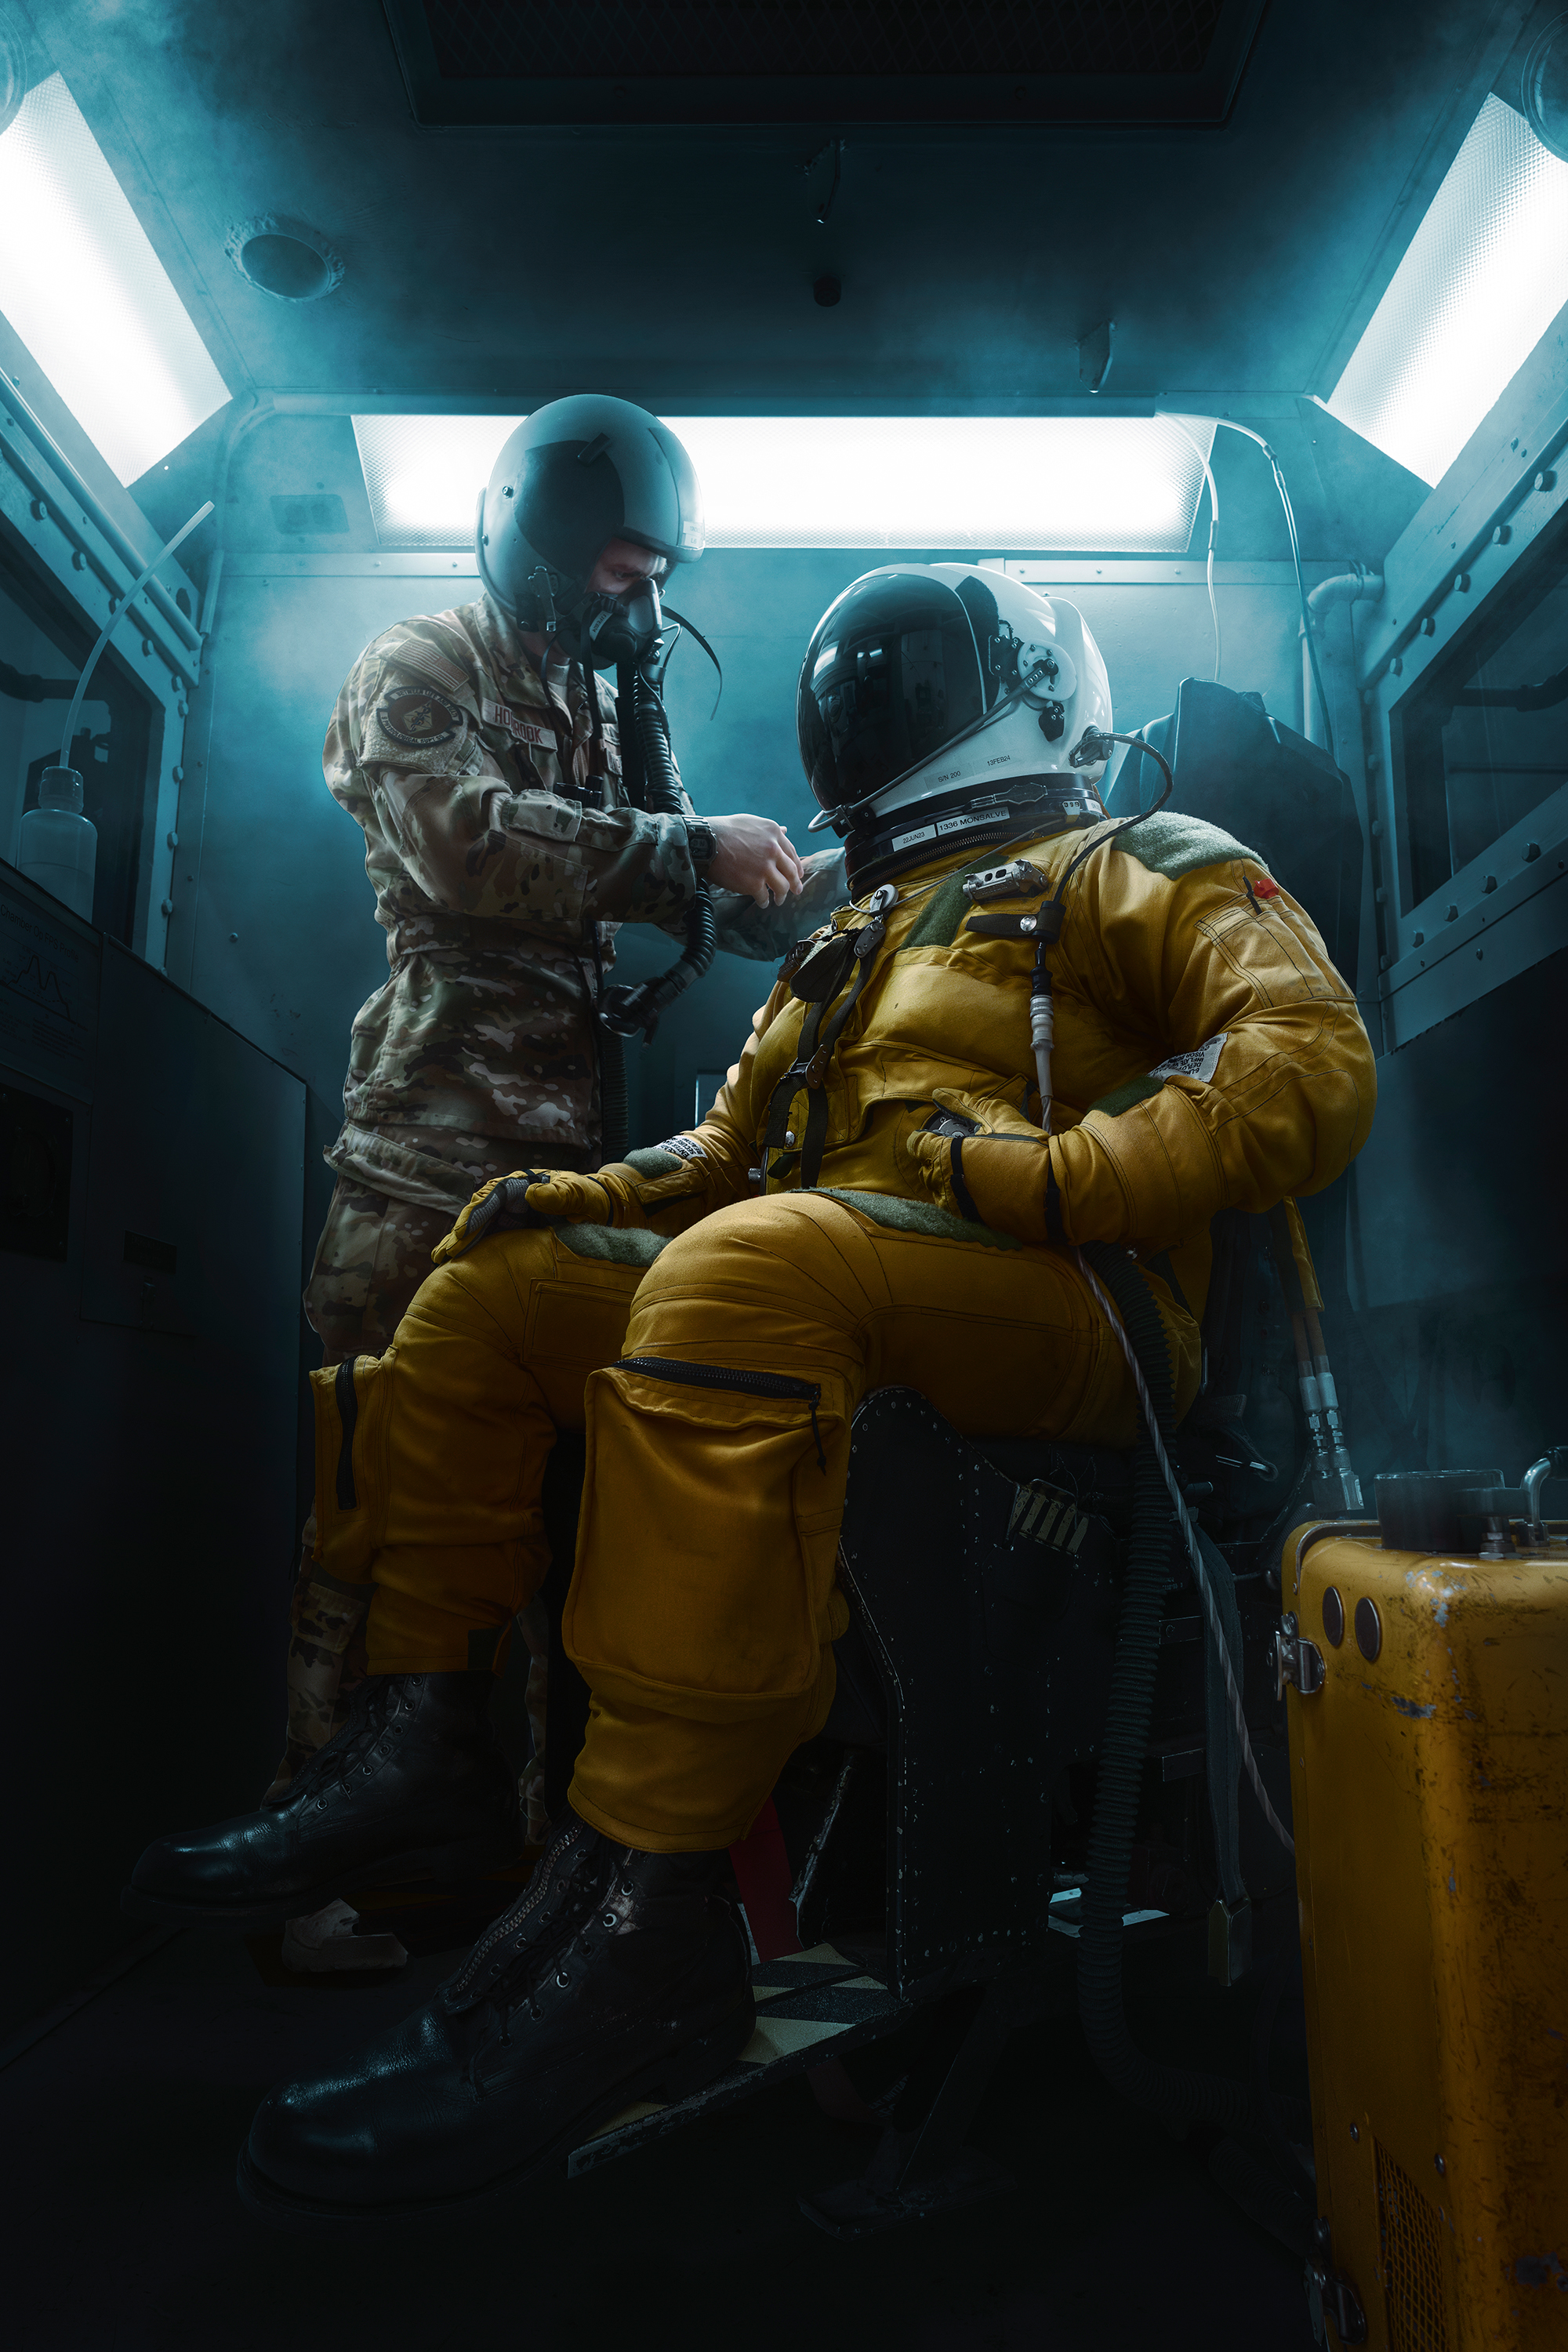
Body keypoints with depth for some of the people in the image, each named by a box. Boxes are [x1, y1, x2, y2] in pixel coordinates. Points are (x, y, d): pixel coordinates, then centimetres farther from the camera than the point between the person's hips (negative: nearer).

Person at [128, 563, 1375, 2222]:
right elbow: (726, 1154, 28)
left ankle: (638, 1914, -33)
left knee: (744, 1271, -36)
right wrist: (578, 1195, 9)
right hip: (807, 1289, 8)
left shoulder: (1135, 874, 9)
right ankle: (416, 1738, -2)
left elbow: (1309, 1062, -9)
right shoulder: (855, 948, 31)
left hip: (1061, 1304, -8)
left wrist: (1055, 1171, -20)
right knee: (493, 1287, 5)